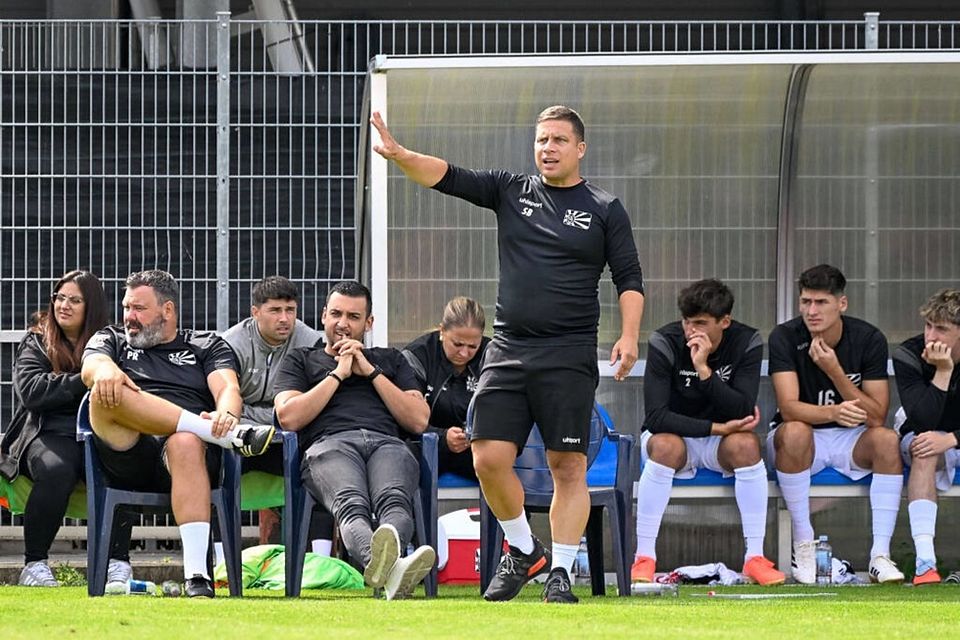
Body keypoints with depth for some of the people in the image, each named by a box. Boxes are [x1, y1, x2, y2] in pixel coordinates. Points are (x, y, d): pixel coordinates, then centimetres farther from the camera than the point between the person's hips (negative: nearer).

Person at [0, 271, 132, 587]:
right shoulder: (35, 344, 18)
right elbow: (30, 390, -2)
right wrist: (85, 382, -9)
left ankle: (118, 563, -26)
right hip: (50, 434, -1)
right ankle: (34, 564, -24)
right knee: (56, 471, -36)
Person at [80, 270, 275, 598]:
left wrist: (226, 413, -20)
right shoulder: (112, 340, 28)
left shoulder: (206, 346, 25)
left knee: (186, 444, -40)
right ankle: (232, 436, -32)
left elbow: (228, 389, 6)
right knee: (106, 393, -31)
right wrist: (105, 370, -22)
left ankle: (197, 574, -52)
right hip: (128, 456, 1)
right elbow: (90, 368, 5)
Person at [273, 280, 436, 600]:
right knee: (351, 504, -41)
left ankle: (382, 563, -73)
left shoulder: (390, 360, 35)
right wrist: (339, 373, 13)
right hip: (329, 443, -2)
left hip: (387, 444, 2)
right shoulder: (300, 360, 30)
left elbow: (419, 420, 19)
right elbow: (288, 417, 10)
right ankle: (388, 566, -74)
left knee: (394, 501, -39)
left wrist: (371, 372, 15)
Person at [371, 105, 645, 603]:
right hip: (508, 349, 3)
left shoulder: (604, 210, 7)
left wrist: (628, 336, -10)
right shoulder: (511, 192, 12)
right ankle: (523, 552, 16)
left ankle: (559, 573, 3)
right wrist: (399, 155, -14)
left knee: (568, 467, -4)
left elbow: (629, 278, 5)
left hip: (570, 356, -3)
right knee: (489, 459, -4)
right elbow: (446, 177, 3)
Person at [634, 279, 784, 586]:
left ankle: (755, 557, -27)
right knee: (666, 446, -36)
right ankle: (644, 559, -32)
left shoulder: (747, 342, -12)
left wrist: (704, 369, -33)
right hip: (675, 435, -1)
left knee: (746, 444, -32)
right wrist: (717, 428, -26)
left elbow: (743, 411, -23)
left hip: (720, 445, 1)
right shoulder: (665, 342, -17)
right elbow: (656, 417, -23)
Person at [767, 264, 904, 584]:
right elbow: (789, 407, -25)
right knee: (795, 432, -36)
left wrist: (835, 372, -26)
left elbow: (876, 416, -15)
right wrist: (834, 412, -45)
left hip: (850, 439, 2)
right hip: (802, 440, -2)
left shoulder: (869, 339, -10)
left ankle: (880, 555, -31)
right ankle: (803, 547, -27)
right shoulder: (785, 338, -14)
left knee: (887, 439, -30)